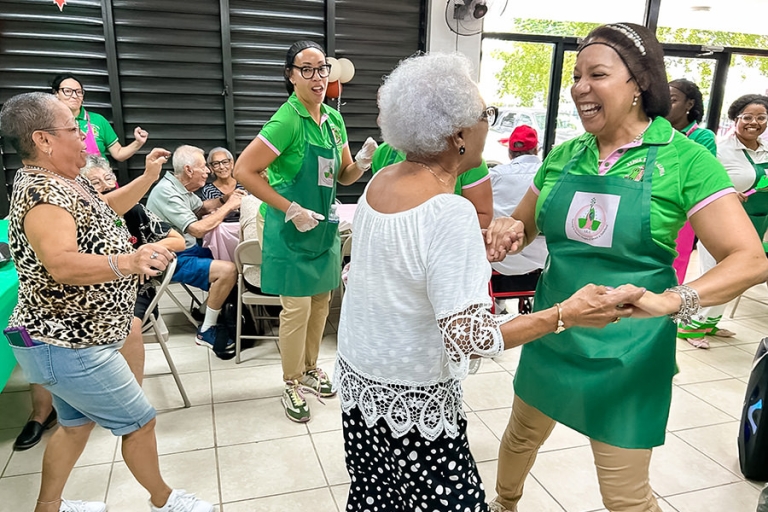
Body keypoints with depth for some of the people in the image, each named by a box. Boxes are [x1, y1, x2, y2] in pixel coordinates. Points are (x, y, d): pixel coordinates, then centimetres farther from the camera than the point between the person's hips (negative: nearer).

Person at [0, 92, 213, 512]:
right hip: (67, 346, -10)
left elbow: (102, 208, 24)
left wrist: (148, 177, 12)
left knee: (76, 424, 24)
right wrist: (127, 262, -57)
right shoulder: (41, 193, -25)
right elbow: (63, 265, -40)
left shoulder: (60, 182, 7)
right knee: (139, 422, 4)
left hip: (67, 339, 10)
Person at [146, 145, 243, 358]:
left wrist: (224, 199, 3)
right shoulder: (166, 193, -23)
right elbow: (197, 229, -29)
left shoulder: (180, 188, 6)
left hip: (187, 249, 10)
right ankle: (206, 332, -10)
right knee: (228, 270, -25)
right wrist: (228, 206, -18)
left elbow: (201, 208, 22)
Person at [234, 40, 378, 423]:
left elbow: (344, 176, 12)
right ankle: (292, 384, 21)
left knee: (321, 302, 16)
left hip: (324, 225, 7)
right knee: (297, 308, 1)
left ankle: (310, 368, 36)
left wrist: (362, 162, -10)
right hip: (292, 230, -7)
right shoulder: (288, 121, -17)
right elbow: (244, 171, -22)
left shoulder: (333, 119, 5)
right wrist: (291, 210, -23)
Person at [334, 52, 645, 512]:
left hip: (358, 382, 8)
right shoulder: (450, 213, -26)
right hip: (412, 404, -8)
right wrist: (567, 315, -23)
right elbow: (469, 337, -27)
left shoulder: (380, 180, -2)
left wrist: (472, 249, 8)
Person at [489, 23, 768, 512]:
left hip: (626, 352, -4)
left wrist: (670, 300, -36)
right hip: (551, 337, 5)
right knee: (522, 435, 25)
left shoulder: (683, 158, -12)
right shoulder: (564, 156, 1)